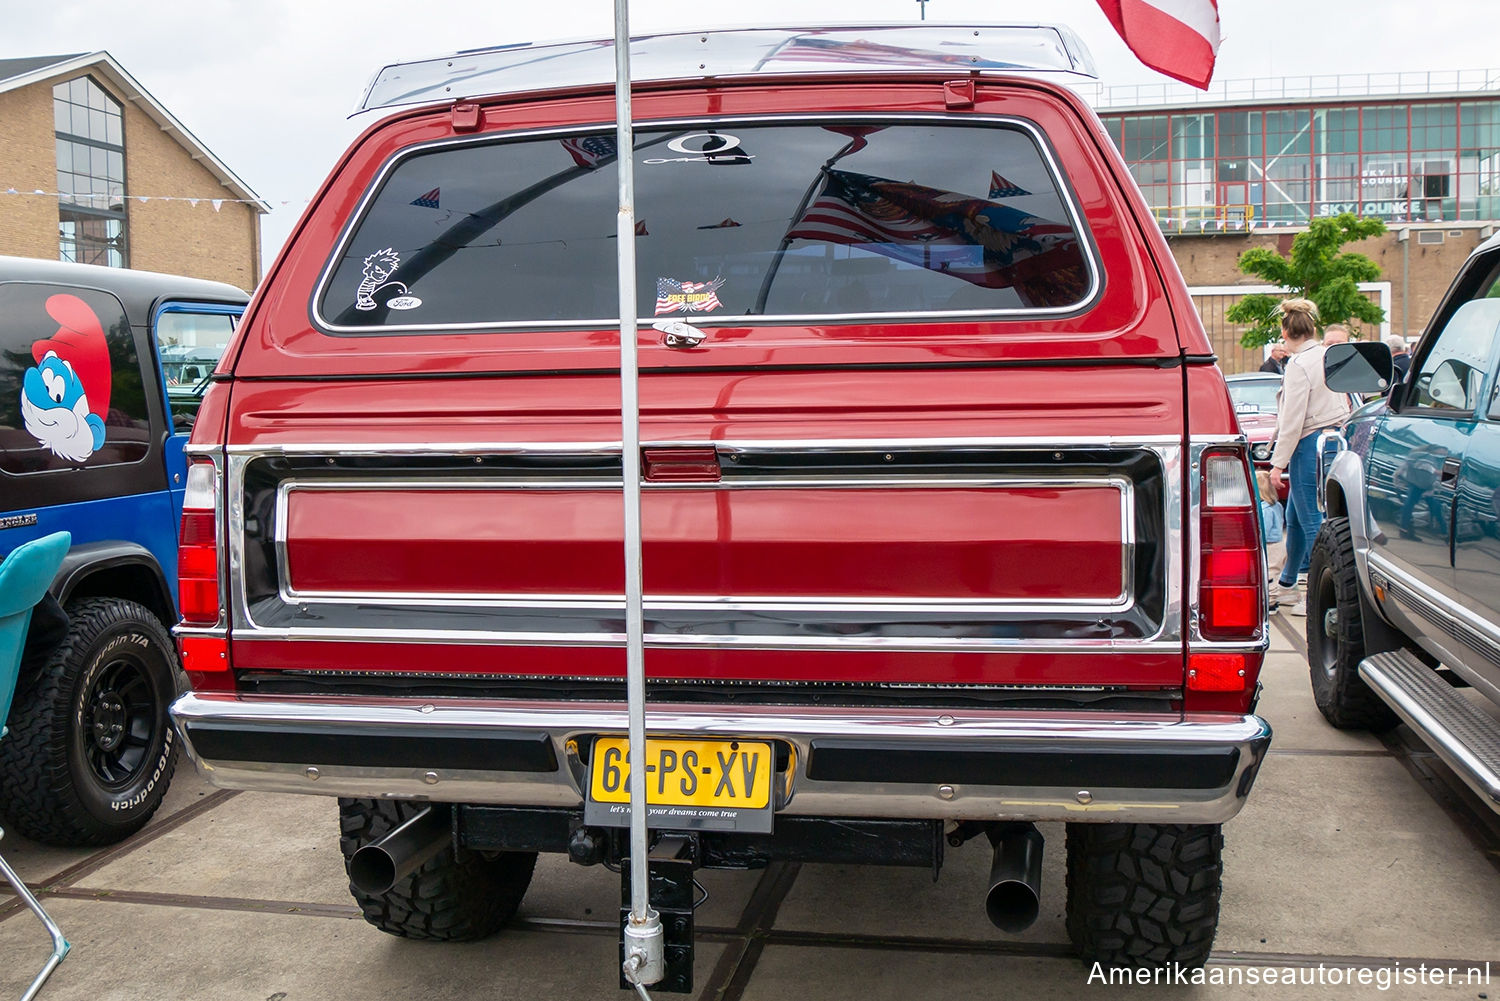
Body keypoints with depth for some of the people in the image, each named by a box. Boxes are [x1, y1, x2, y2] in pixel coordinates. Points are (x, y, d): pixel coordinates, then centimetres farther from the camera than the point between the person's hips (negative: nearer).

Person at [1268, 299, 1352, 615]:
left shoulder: (1298, 365, -16)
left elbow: (1292, 421, -18)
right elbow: (1344, 403, 16)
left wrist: (1278, 464, -14)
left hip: (1310, 445, -9)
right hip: (1334, 440, 9)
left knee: (1312, 522, -1)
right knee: (1295, 518, 19)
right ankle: (1286, 584, 32)